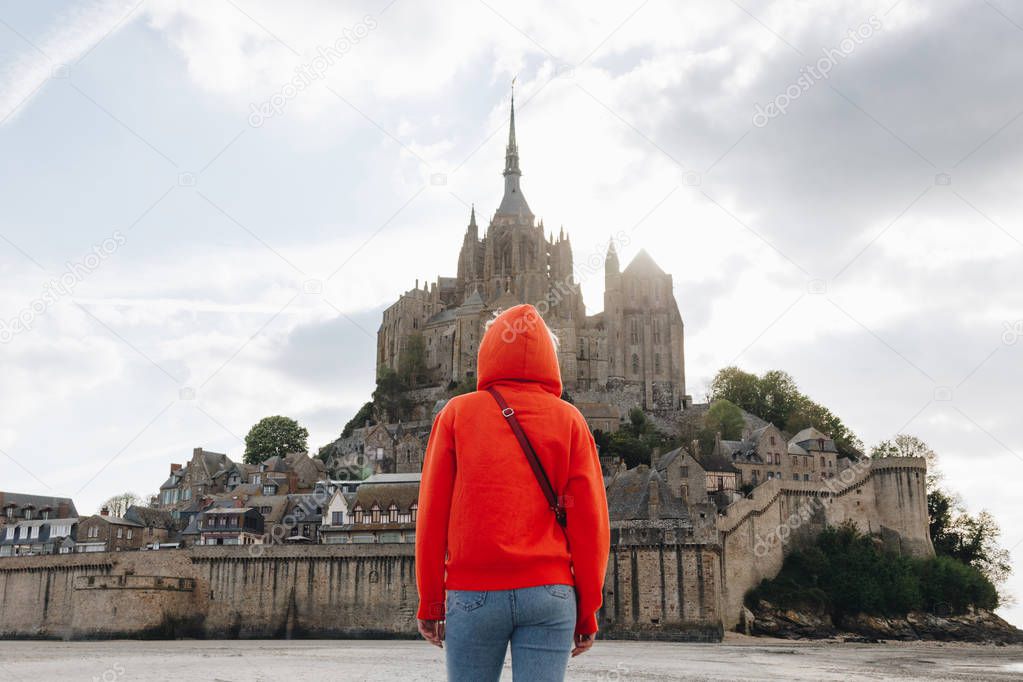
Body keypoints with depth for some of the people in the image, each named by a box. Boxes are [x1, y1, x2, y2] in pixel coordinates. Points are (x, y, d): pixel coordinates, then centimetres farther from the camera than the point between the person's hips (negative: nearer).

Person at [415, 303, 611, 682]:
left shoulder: (457, 413, 5)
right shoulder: (568, 419, 6)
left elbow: (432, 515, 2)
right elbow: (591, 520, 2)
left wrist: (429, 602, 8)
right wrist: (587, 610, 8)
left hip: (472, 592, 0)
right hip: (549, 593, 0)